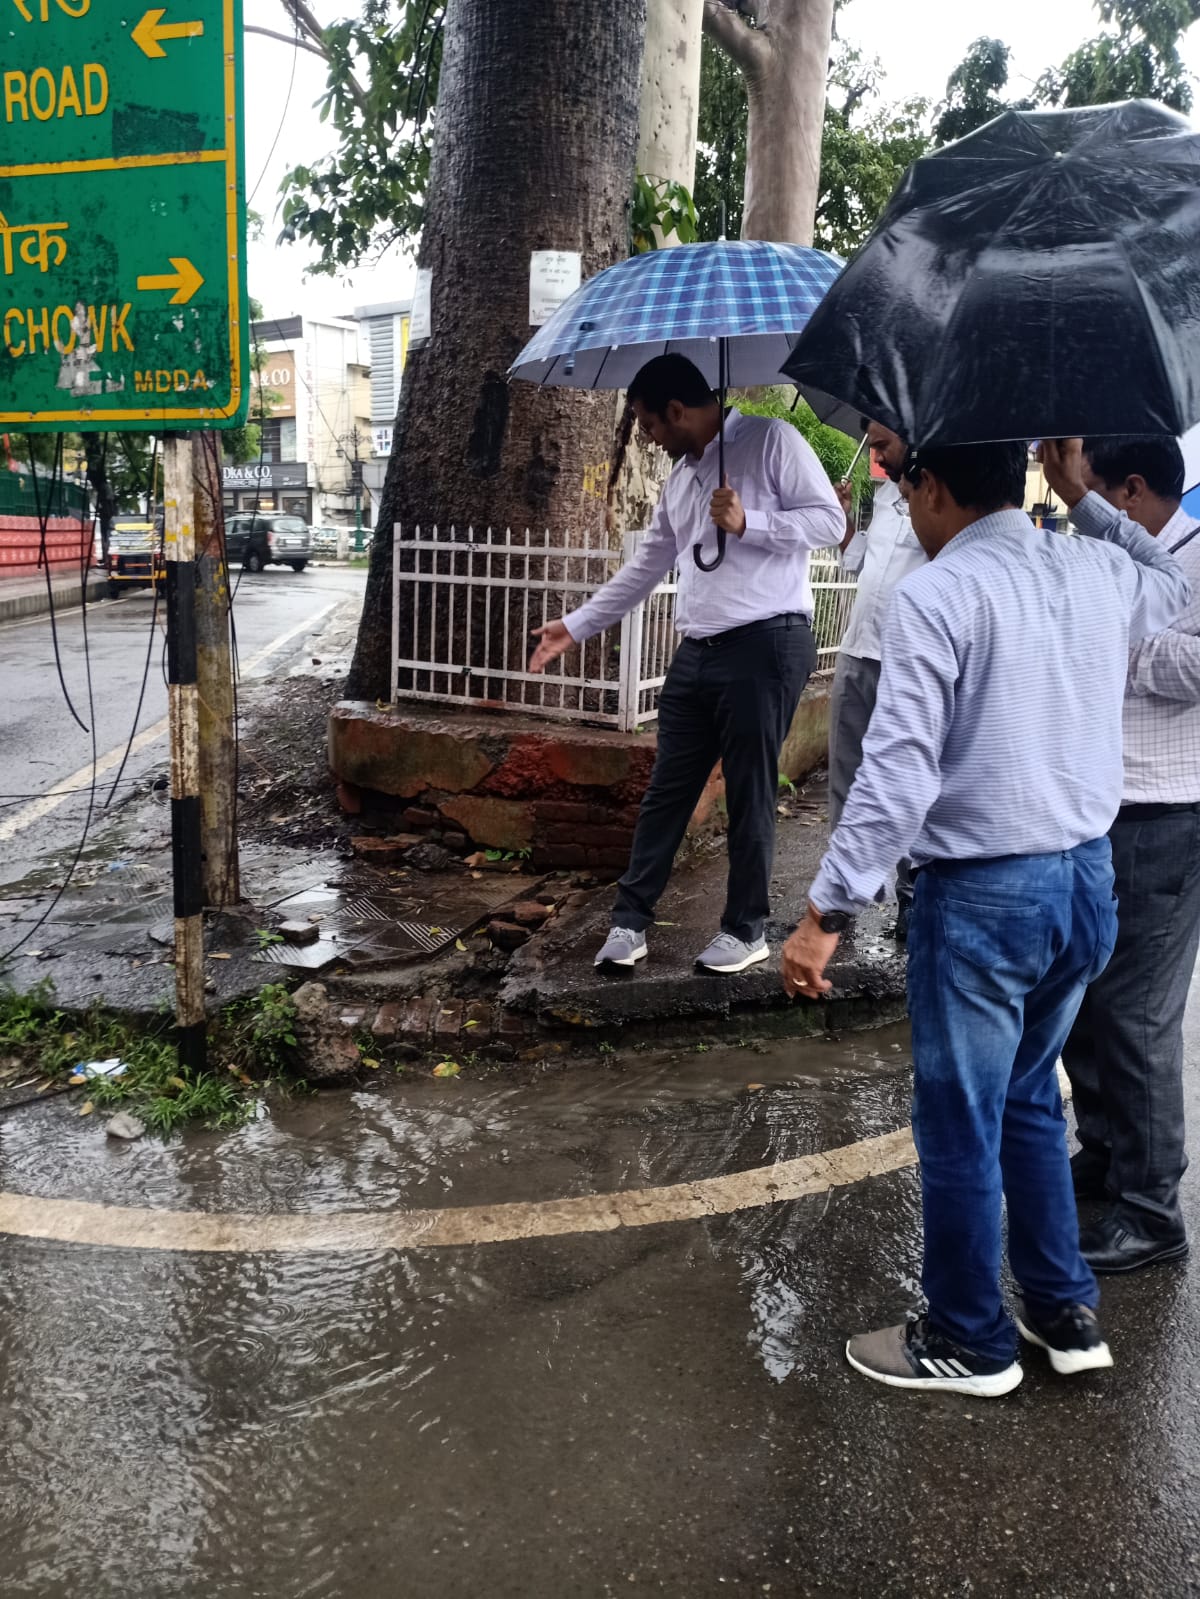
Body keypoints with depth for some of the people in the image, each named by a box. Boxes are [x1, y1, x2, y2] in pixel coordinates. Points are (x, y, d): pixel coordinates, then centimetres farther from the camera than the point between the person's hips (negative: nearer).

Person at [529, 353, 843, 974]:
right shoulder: (679, 476, 19)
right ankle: (630, 920, 17)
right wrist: (576, 625, 22)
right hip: (697, 652, 7)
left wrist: (748, 523, -17)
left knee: (749, 795, 1)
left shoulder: (771, 440, -4)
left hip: (765, 645, -7)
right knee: (666, 790, 9)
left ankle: (745, 931, 15)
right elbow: (646, 566, 22)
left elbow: (829, 521, -8)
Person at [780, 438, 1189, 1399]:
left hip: (982, 896, -7)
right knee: (1029, 1100, 25)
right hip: (1088, 884, 7)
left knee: (960, 1126, 10)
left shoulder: (936, 596, -16)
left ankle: (970, 1343, 27)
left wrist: (828, 912, -19)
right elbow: (1176, 584, 29)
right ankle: (1067, 1313, 36)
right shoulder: (1100, 575, 4)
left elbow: (899, 775, -23)